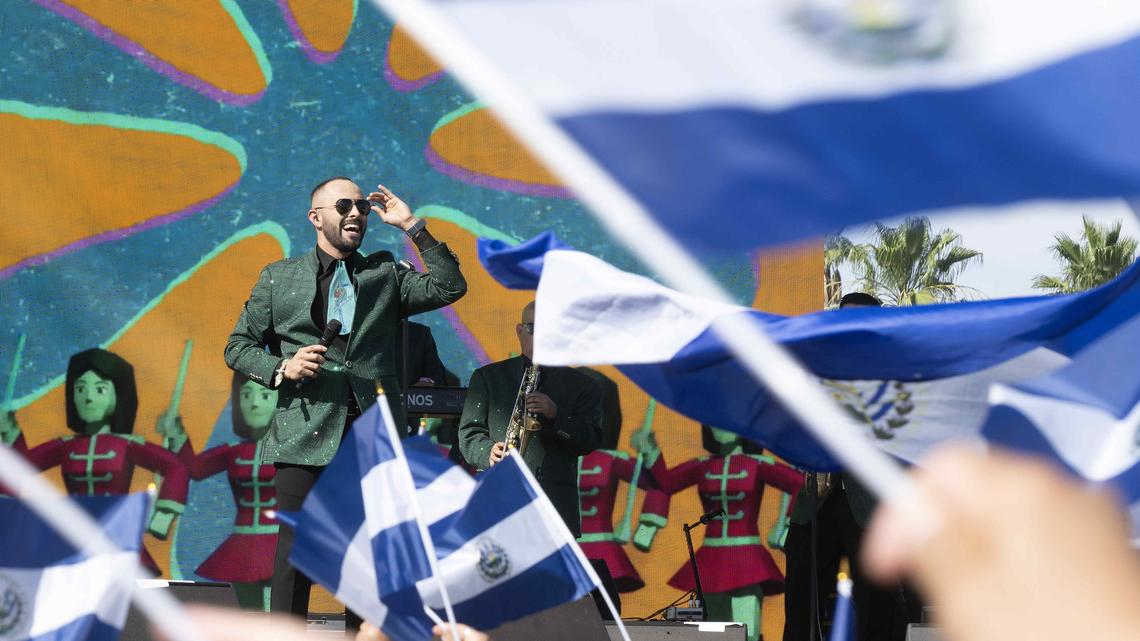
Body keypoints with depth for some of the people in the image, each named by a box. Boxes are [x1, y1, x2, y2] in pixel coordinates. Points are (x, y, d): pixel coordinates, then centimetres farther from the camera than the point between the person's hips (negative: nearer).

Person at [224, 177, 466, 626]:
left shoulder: (385, 274, 16)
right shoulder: (278, 278, 13)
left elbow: (450, 287, 4)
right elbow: (238, 347, 12)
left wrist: (413, 227, 3)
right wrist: (281, 368, -7)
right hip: (306, 434, -2)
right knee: (296, 549, -5)